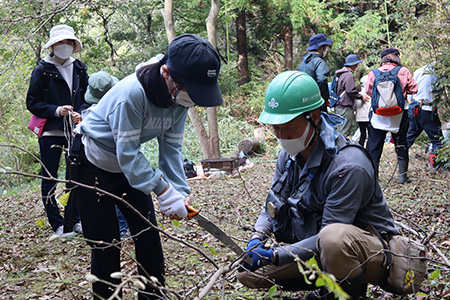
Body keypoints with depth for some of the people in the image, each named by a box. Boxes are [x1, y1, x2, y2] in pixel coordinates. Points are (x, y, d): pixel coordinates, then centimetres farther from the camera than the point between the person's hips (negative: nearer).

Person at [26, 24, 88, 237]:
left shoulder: (79, 68, 8)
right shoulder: (42, 70, -2)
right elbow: (32, 102, -2)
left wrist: (81, 112, -8)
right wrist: (56, 110, -16)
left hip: (74, 130, 3)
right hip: (50, 131, -3)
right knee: (49, 179, 0)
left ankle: (74, 220, 18)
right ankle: (57, 225, 8)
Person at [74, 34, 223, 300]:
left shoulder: (180, 97, -13)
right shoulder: (131, 93, -35)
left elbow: (171, 147, -9)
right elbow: (127, 153, -32)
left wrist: (180, 190, -22)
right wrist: (164, 192, -36)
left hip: (129, 167, 7)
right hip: (94, 166, -6)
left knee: (148, 235, 4)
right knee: (106, 243, -3)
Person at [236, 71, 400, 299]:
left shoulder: (348, 166, -28)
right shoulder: (289, 155, -2)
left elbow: (328, 235, -28)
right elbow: (272, 205, 9)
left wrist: (275, 256, -31)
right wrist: (257, 237, -11)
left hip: (368, 252, -8)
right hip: (316, 246, 8)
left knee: (334, 238, -43)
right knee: (247, 272, -1)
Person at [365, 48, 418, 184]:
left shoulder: (374, 73, -5)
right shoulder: (403, 72, -6)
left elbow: (369, 91, -1)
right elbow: (413, 89, -2)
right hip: (400, 113, 0)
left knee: (374, 144, 6)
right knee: (401, 143, 12)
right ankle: (403, 176, 16)